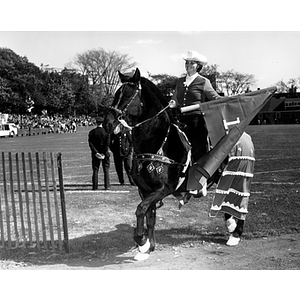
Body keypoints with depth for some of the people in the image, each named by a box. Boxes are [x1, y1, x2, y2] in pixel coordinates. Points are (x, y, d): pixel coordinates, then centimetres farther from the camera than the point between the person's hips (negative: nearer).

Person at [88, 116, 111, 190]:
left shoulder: (92, 132, -1)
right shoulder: (107, 131, -4)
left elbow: (90, 143, -8)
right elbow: (107, 143, -11)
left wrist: (96, 152, -12)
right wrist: (105, 153, -9)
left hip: (95, 153, 1)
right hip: (105, 153, -1)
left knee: (95, 170, 6)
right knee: (106, 170, 6)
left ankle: (95, 186, 4)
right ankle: (107, 186, 3)